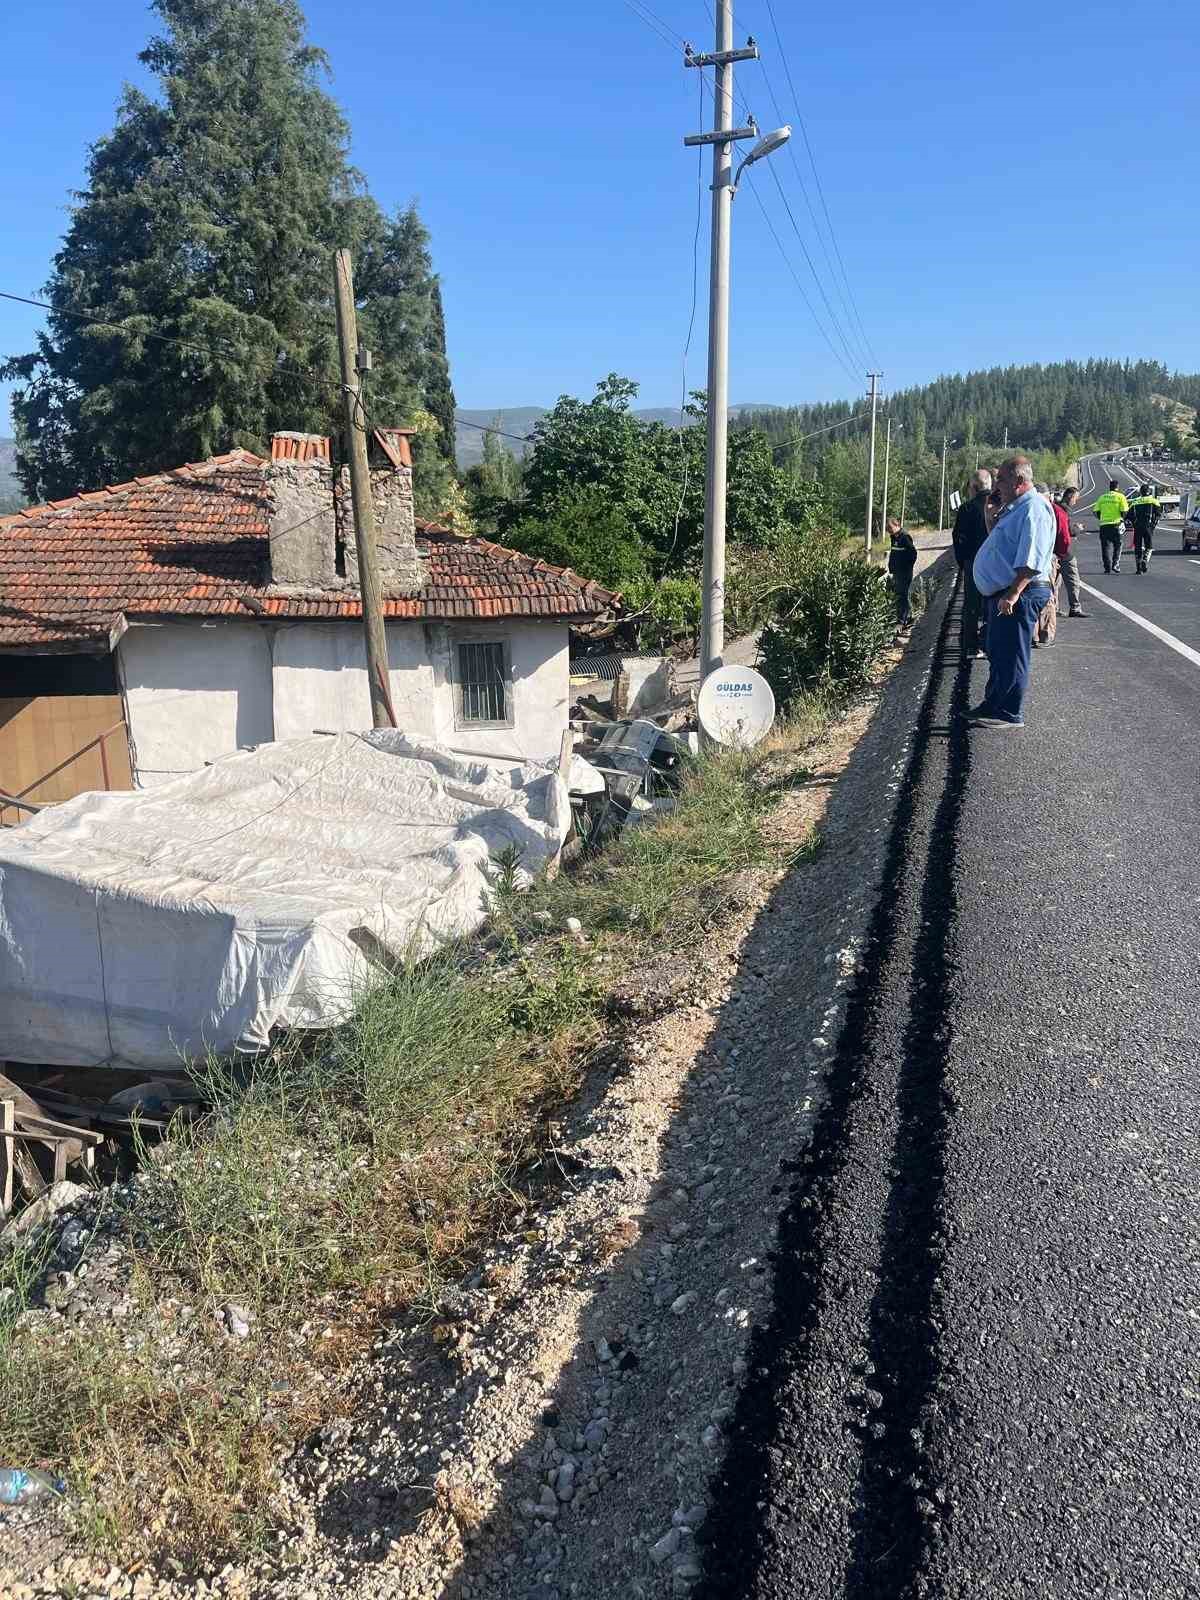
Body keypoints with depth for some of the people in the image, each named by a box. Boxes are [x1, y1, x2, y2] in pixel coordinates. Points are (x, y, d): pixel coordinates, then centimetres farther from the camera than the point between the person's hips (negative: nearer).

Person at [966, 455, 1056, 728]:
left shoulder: (1033, 508, -15)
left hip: (1020, 594, -11)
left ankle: (1010, 715, 1)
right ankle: (993, 705, 29)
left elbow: (1031, 560, -26)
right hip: (1002, 593, 11)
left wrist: (1013, 593, -30)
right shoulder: (1015, 508, 18)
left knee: (1010, 655, -6)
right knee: (997, 653, 18)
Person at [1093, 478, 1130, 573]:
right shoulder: (1120, 497, -1)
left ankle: (1107, 567, 1)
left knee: (1106, 547, 5)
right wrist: (1123, 519, 12)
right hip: (1117, 524, -2)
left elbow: (1096, 512, 6)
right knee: (1117, 545, 12)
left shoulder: (1102, 497, 9)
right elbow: (1124, 512, -8)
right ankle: (1115, 565, 5)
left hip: (1104, 525, 2)